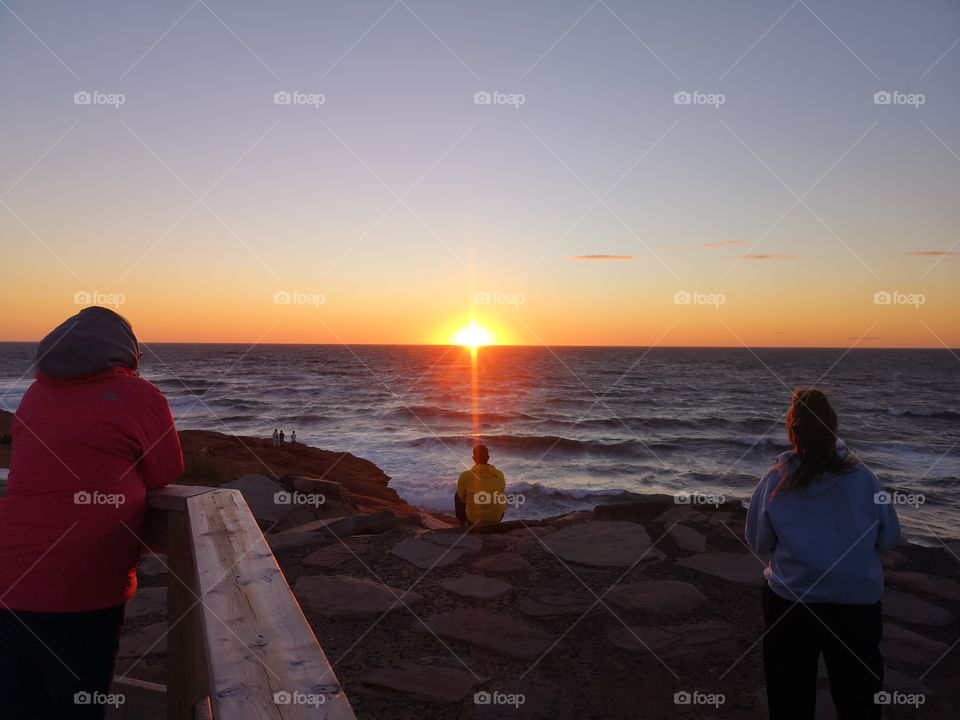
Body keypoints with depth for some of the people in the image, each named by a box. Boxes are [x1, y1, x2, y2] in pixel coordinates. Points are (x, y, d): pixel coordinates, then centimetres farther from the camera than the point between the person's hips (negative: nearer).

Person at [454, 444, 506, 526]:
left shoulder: (465, 476, -20)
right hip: (497, 517, 2)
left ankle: (462, 522, 41)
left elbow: (462, 497, -3)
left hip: (474, 519, -2)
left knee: (458, 496, 25)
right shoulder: (499, 475, -12)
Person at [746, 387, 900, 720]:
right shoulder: (862, 476, -12)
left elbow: (759, 543, -3)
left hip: (790, 601, 0)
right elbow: (888, 537, 0)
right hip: (858, 600, 1)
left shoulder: (774, 482, -13)